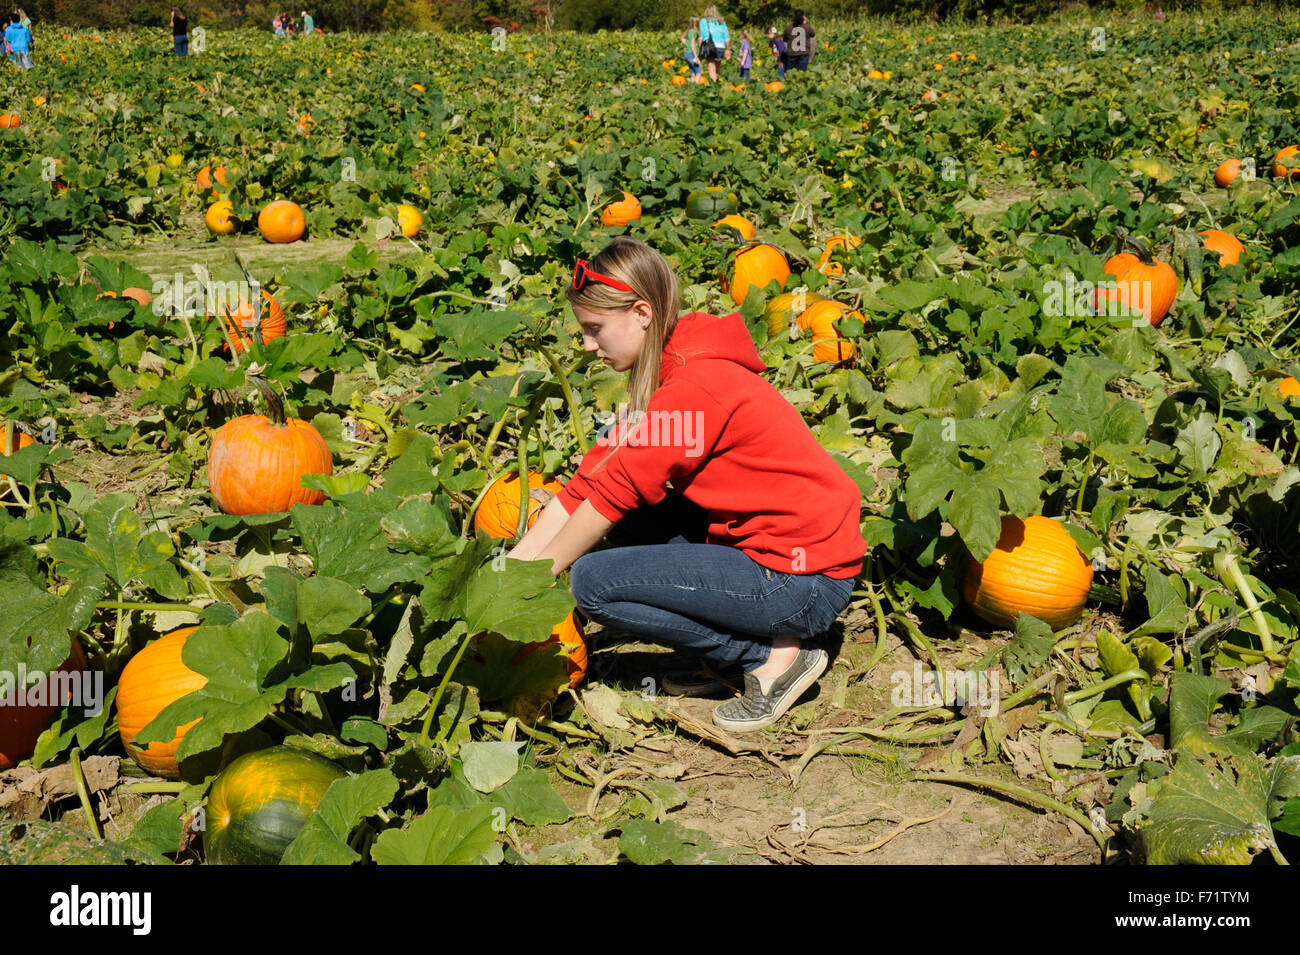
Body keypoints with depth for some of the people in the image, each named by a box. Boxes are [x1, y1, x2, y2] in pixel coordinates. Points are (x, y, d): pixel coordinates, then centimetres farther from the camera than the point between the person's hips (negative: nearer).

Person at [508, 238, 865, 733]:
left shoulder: (698, 384, -20)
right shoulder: (665, 376, 10)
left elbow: (612, 493, -17)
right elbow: (590, 481, 8)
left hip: (802, 583, -10)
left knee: (592, 582, -13)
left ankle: (769, 655, -4)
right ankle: (724, 653, 10)